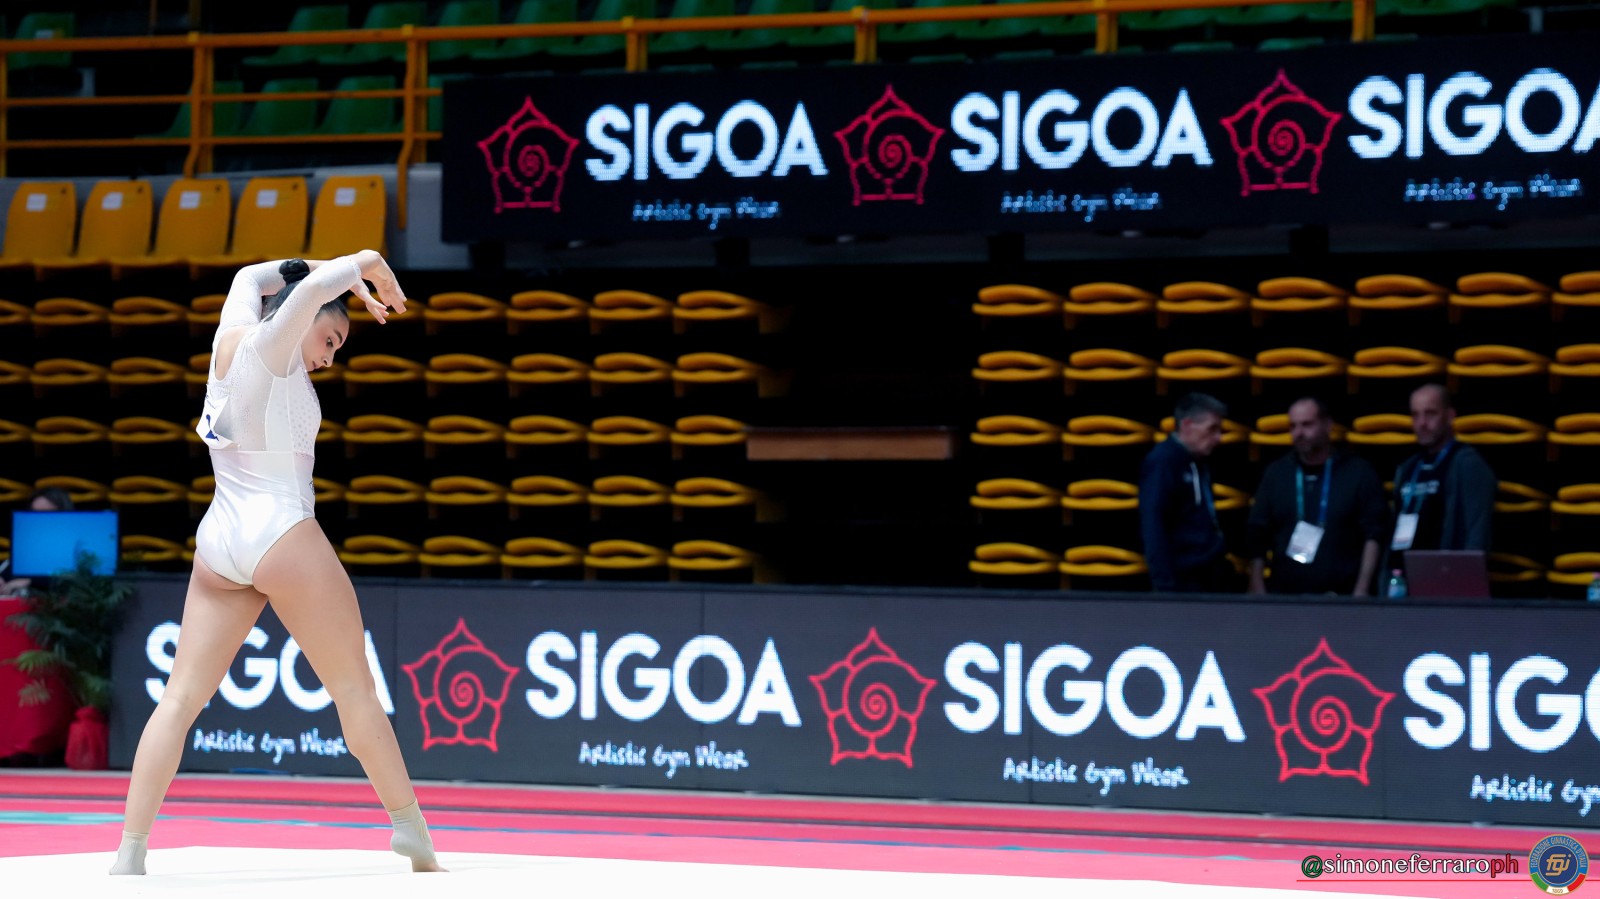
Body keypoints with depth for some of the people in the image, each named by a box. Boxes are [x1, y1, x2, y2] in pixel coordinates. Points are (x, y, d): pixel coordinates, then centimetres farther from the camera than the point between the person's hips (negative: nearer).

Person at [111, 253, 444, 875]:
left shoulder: (230, 335, 13)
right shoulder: (270, 345, -7)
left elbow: (251, 276, 33)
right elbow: (309, 289, -26)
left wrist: (346, 275, 28)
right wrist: (365, 264, -8)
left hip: (217, 542, 7)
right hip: (281, 535, -7)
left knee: (182, 695, 1)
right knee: (354, 689, 3)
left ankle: (130, 851, -8)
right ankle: (412, 836, 8)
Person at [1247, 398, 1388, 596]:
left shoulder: (1359, 472, 2)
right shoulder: (1276, 474, 9)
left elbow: (1374, 535, -2)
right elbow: (1258, 537, 8)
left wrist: (1362, 590, -10)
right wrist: (1258, 591, -1)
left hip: (1342, 600, -2)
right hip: (1285, 598, 2)